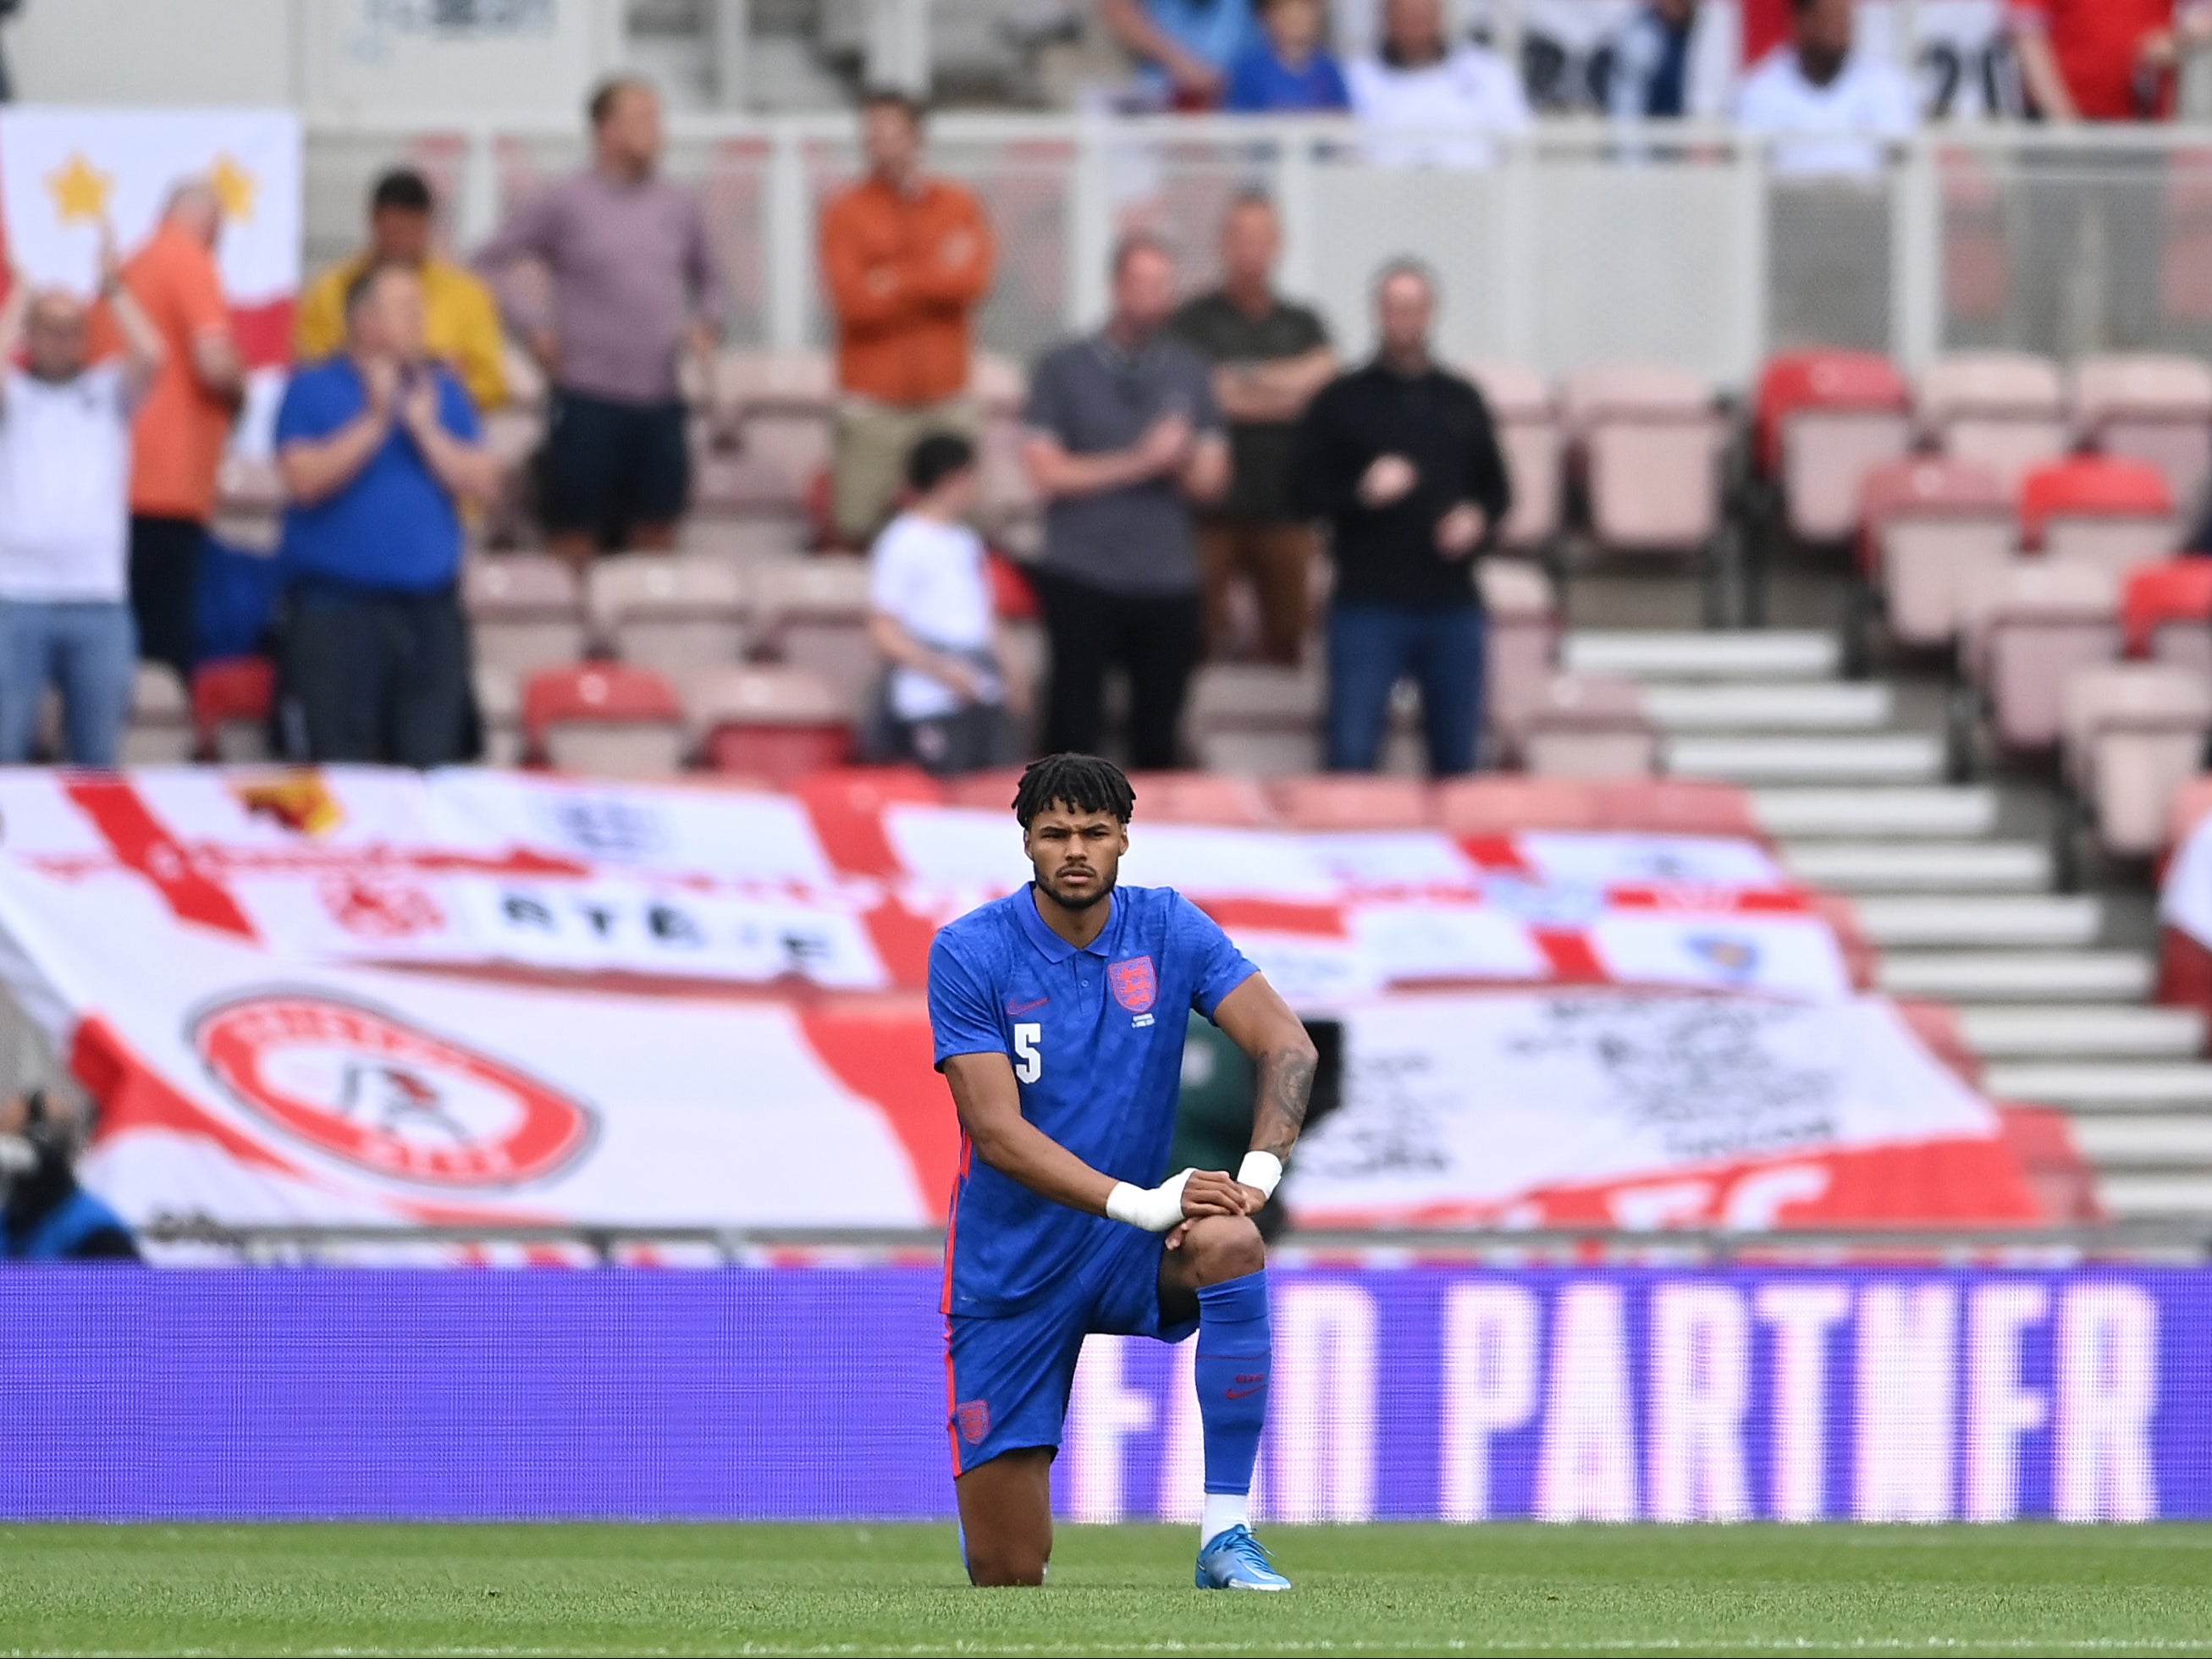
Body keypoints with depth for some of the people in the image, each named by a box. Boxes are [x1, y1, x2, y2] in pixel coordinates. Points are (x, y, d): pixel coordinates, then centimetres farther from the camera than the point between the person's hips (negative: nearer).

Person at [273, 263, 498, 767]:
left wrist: (425, 428, -6)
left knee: (430, 760, -2)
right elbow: (304, 479, -11)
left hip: (429, 608, 4)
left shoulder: (441, 390, 12)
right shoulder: (313, 390, 2)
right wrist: (374, 421, -12)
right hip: (336, 608, -4)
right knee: (342, 761, -7)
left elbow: (482, 482, 4)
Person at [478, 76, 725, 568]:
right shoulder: (562, 204, -2)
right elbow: (489, 264, 0)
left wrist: (706, 325, 8)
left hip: (660, 399, 4)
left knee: (657, 537, 7)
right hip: (588, 399, -4)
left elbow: (708, 277, 26)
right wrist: (533, 327, -7)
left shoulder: (678, 206, 11)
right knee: (576, 537, -1)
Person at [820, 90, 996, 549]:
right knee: (857, 529, -9)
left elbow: (974, 282, -7)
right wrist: (934, 276, -5)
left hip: (944, 397, 2)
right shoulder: (846, 213, 4)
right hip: (874, 402, -2)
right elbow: (855, 302, -9)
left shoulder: (958, 206, 10)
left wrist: (895, 282, -8)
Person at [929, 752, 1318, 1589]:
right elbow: (998, 1131, -20)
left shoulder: (1168, 928, -4)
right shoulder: (969, 953, -12)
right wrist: (1136, 1201, -32)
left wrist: (1259, 1170, -30)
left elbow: (1286, 1044, -12)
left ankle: (1225, 1535, -29)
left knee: (1229, 1242, -35)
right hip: (1012, 1268, -2)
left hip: (1138, 1260, 2)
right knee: (1008, 1577, -4)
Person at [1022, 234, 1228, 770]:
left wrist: (1181, 461, -14)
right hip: (1082, 579, -3)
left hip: (1168, 583, 3)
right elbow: (1046, 471, -5)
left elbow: (1211, 480, 8)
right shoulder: (1063, 369, 2)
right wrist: (1139, 463, -11)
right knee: (1074, 730, -4)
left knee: (1157, 741, 4)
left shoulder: (1189, 374, 11)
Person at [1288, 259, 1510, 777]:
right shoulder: (1343, 400, 4)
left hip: (1453, 606, 3)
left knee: (1456, 755, 7)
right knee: (1352, 753, -8)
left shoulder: (1461, 401, 13)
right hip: (1368, 604, -3)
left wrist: (1478, 519, -4)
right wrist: (1361, 493, -17)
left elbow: (1498, 490, 17)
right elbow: (1304, 488, 0)